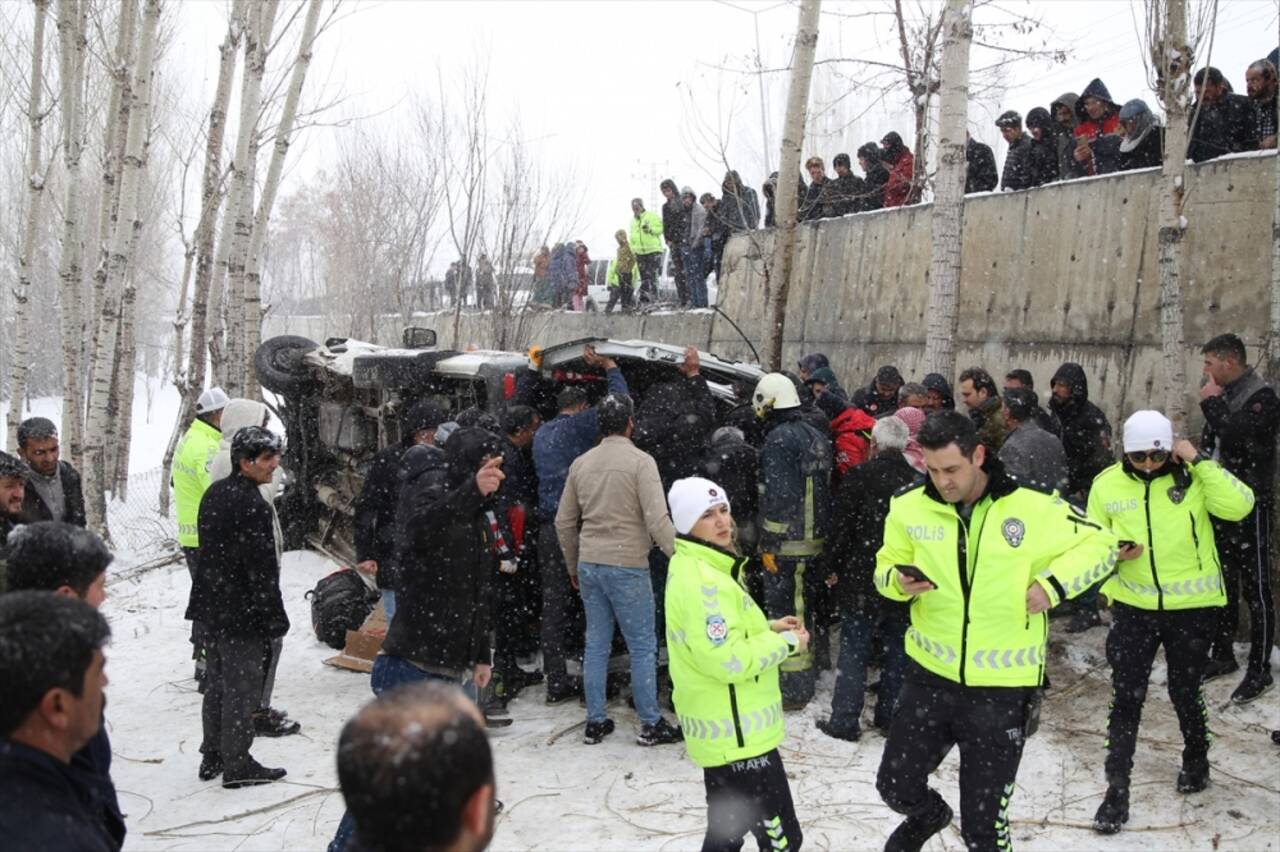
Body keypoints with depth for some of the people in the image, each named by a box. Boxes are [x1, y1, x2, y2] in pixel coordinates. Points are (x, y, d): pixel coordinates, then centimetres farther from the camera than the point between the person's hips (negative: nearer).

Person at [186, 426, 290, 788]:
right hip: (242, 613, -10)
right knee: (242, 686, 0)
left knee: (218, 681, 18)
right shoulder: (252, 506, -21)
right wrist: (276, 618, -14)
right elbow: (262, 569, -21)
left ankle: (212, 757, 28)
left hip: (213, 606, 10)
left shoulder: (214, 493, 9)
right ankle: (237, 764, 8)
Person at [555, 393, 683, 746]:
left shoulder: (581, 463, 7)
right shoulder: (640, 461, -10)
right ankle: (651, 723, 9)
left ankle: (595, 722, 18)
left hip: (589, 565, 6)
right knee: (643, 646, 4)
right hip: (628, 565, -6)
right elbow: (657, 520, -17)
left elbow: (564, 522, 13)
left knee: (596, 644, 13)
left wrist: (573, 567, 23)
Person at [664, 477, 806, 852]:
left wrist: (768, 628, 7)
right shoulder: (700, 580, -23)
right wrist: (787, 642, -15)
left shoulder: (703, 568, 10)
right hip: (736, 734, -11)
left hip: (724, 728, 11)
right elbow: (727, 659, -27)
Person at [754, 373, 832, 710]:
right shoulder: (816, 436, 12)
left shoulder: (779, 440, -15)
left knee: (785, 613, -2)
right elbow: (825, 489, 16)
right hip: (816, 540, 9)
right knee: (804, 608, 20)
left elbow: (778, 496, -21)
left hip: (787, 545, -9)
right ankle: (807, 675, 31)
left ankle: (793, 691, 1)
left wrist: (769, 545, -16)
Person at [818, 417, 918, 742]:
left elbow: (842, 528, -10)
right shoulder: (916, 480, -1)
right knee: (897, 649, 15)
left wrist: (835, 569, 3)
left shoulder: (859, 477, -11)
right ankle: (890, 714, 23)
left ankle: (845, 721, 5)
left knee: (853, 651, 3)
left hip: (863, 581, -4)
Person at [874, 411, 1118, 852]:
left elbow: (1100, 544, 1)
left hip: (1002, 687, -3)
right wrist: (898, 580, -15)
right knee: (896, 786, 16)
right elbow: (887, 567, 9)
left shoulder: (1034, 507, -13)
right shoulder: (910, 508, -6)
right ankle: (928, 815, 51)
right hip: (930, 674, 3)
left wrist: (1054, 584, -14)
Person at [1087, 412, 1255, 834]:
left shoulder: (1192, 476, -10)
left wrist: (1199, 461, -25)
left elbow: (1239, 506, -24)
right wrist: (1113, 556, -15)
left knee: (1184, 691, 14)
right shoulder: (1107, 483, -5)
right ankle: (1117, 791, 9)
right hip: (1133, 606, 1)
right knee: (1126, 699, 1)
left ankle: (1196, 760, 42)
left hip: (1192, 606, -1)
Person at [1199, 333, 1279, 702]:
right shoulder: (1224, 396, 10)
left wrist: (1212, 403, -17)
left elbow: (1234, 437, -29)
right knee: (1223, 584, 16)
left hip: (1249, 508, -8)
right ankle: (1223, 655, 28)